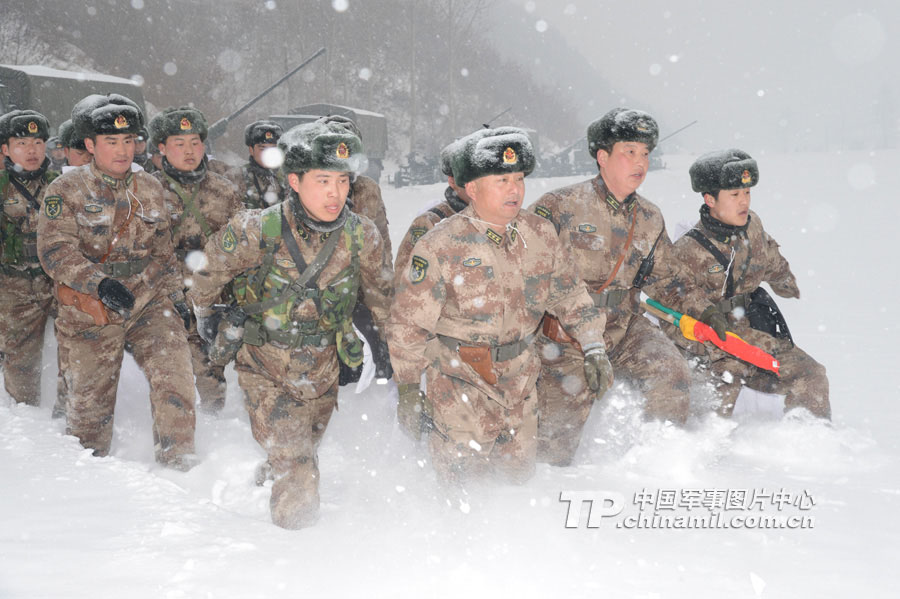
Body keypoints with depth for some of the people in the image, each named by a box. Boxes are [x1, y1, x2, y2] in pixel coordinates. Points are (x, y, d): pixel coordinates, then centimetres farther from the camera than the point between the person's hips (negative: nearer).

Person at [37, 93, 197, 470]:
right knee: (90, 401, 7)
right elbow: (55, 251, -16)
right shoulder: (66, 191, -5)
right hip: (89, 312, -2)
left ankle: (177, 463, -7)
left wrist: (174, 294, 10)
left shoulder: (150, 189, 9)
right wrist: (99, 282, -30)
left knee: (174, 371, -17)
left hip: (149, 302, 3)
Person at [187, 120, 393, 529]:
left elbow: (381, 292, 6)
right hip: (266, 367, -3)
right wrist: (205, 315, 14)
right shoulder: (256, 232, -23)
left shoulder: (361, 236, -14)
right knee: (296, 469, -12)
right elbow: (209, 269, -2)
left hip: (323, 369, 4)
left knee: (305, 453, 22)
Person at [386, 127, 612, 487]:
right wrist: (408, 389, -10)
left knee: (518, 475, 15)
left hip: (519, 378, 5)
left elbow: (569, 292, 14)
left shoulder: (540, 235, 0)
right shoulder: (442, 245, -15)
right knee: (464, 482, -3)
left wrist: (593, 347, 8)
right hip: (459, 380, -5)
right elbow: (409, 320, -10)